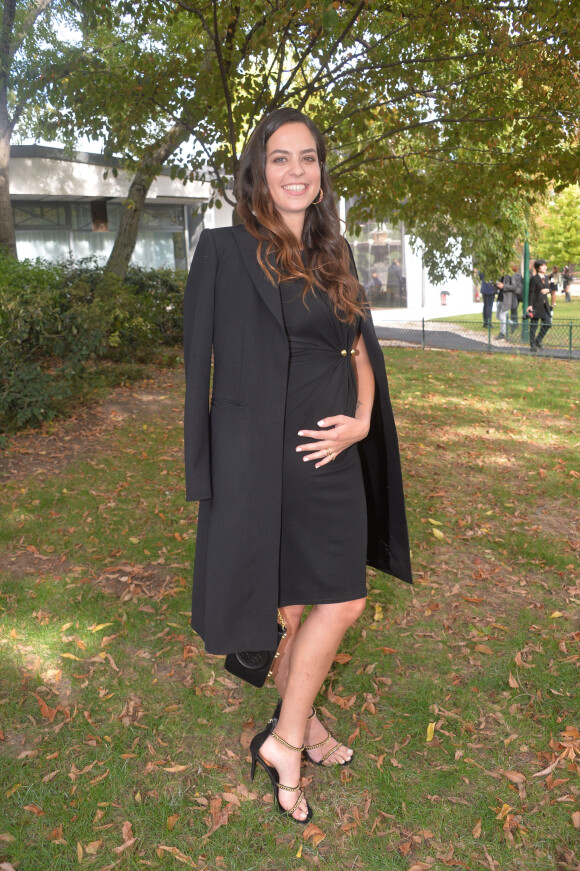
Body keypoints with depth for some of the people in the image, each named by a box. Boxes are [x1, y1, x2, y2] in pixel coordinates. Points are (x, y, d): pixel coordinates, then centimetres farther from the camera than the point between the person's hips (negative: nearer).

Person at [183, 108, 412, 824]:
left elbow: (361, 348, 15)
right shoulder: (226, 251, -7)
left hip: (332, 452, 7)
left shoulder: (332, 257, 12)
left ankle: (293, 728, 33)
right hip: (265, 457, -6)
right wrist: (209, 475, -12)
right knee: (283, 603, 4)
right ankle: (288, 735, 27)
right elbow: (205, 367, -9)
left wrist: (361, 420, -3)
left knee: (339, 600, 12)